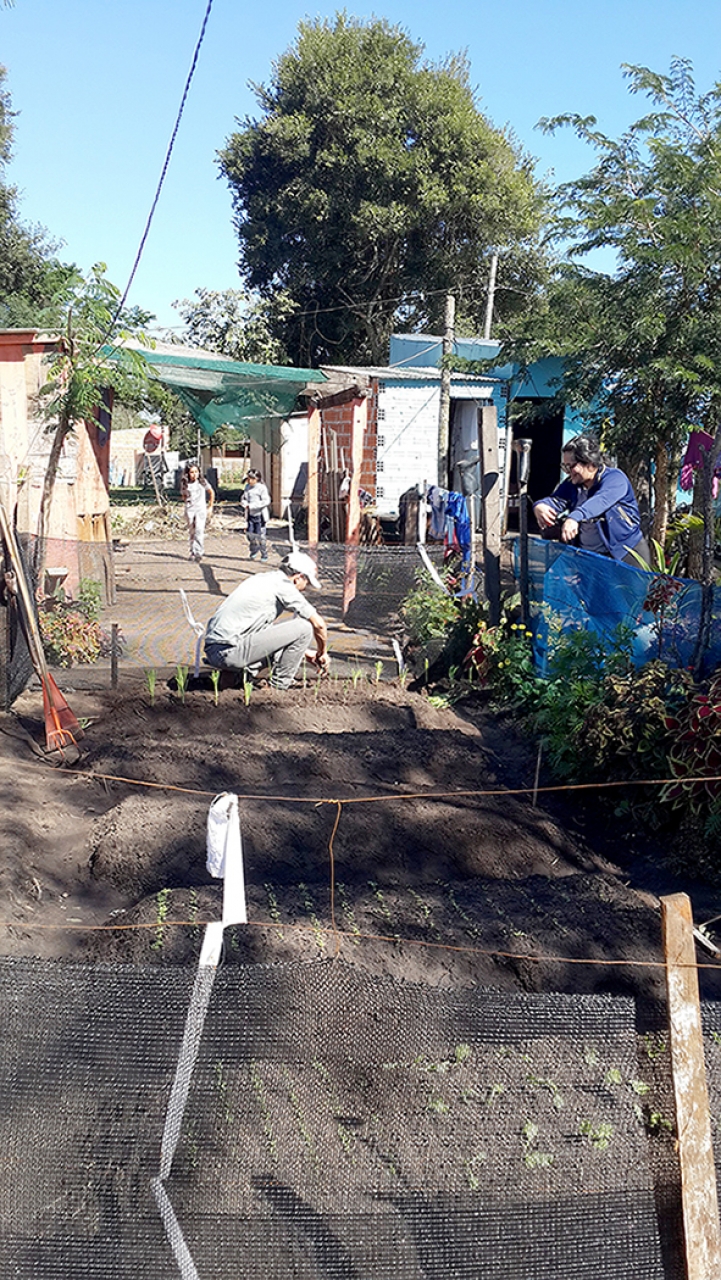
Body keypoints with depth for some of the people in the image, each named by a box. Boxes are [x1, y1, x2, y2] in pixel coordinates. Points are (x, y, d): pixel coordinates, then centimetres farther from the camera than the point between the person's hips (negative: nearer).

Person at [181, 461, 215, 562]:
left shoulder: (202, 481, -1)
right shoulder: (184, 484, 1)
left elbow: (212, 492, 11)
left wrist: (210, 506, 12)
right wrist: (187, 502, 5)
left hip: (201, 509, -2)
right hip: (189, 510, 2)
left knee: (199, 530, -16)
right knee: (191, 532, 8)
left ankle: (198, 552, -20)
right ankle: (192, 552, 17)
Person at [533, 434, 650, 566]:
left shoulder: (615, 478, -13)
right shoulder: (571, 484, 11)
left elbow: (601, 501, -32)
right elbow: (556, 500, -3)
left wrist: (575, 517, -50)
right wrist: (540, 507, -29)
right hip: (588, 557, 6)